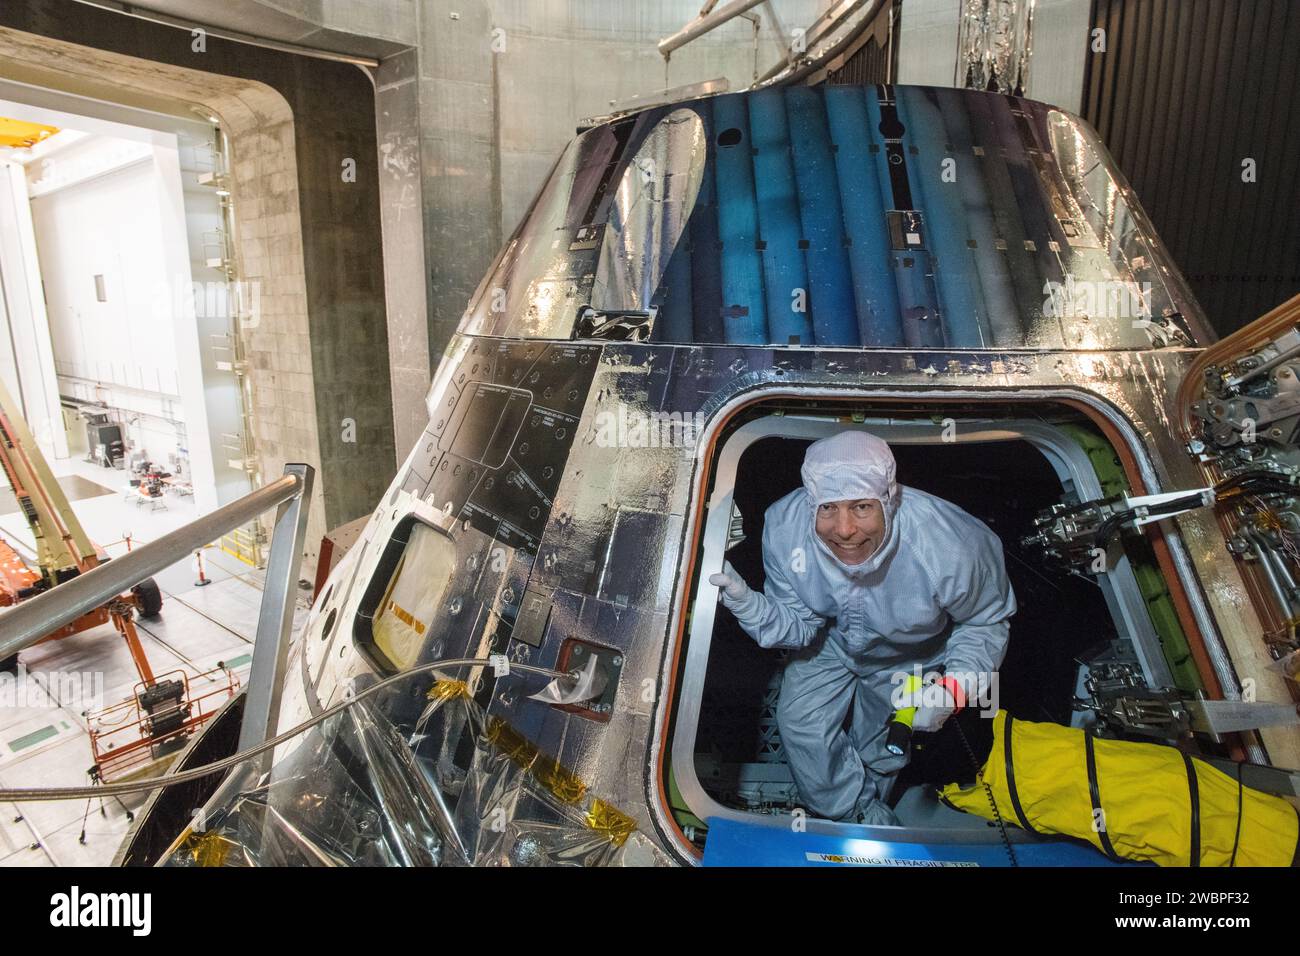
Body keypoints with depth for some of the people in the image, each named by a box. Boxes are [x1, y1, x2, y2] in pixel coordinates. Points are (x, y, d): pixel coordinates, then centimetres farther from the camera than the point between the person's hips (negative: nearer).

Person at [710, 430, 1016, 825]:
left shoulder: (948, 546, -42)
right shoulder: (784, 526, -35)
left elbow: (987, 620, -20)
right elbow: (799, 626, -23)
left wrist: (954, 687, -35)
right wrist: (744, 600, -42)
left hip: (909, 656, -1)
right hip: (832, 639, 2)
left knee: (882, 749, 17)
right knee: (801, 723, -4)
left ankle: (866, 807, 55)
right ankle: (871, 822, 26)